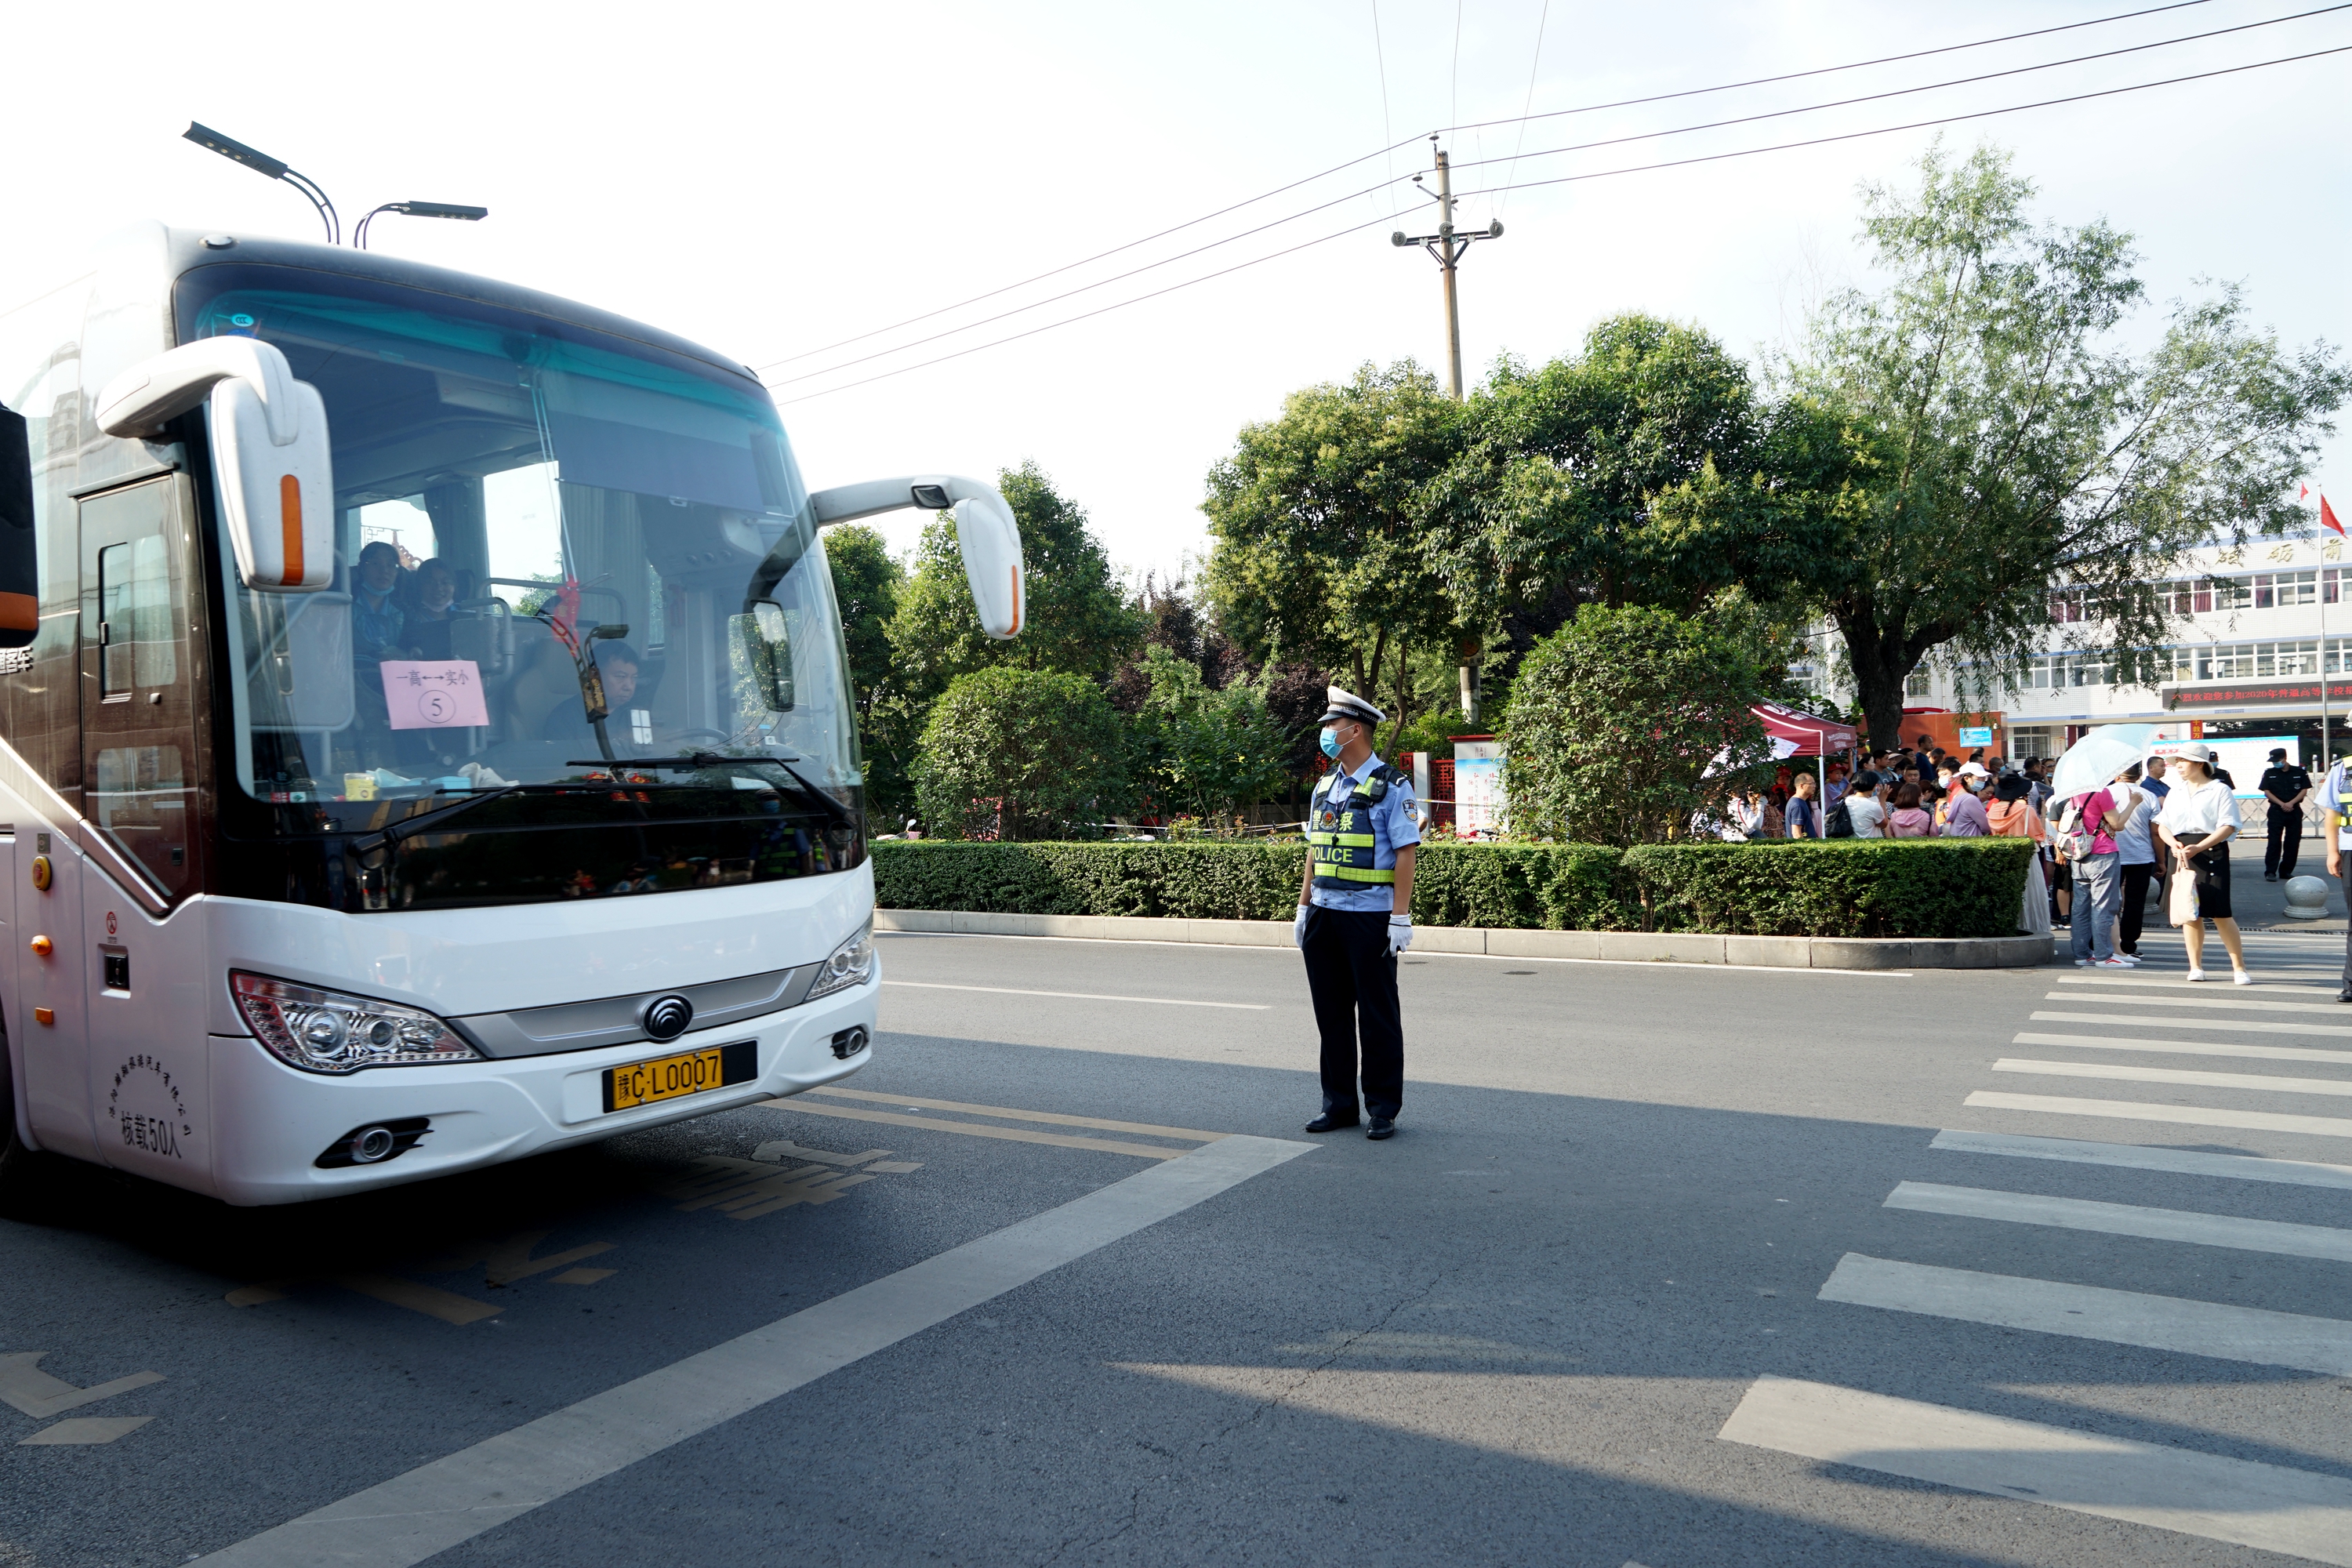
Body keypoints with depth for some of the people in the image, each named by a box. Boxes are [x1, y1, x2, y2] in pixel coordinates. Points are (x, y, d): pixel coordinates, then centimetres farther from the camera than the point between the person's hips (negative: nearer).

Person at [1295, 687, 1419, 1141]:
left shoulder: (1391, 786, -7)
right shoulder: (1324, 786, 14)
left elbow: (1405, 853, -11)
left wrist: (1401, 917, -16)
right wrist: (1304, 906, 14)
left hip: (1370, 916, -7)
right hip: (1324, 915, 7)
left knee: (1378, 1017, 2)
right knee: (1331, 1013, 11)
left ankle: (1383, 1110, 12)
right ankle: (1338, 1103, 22)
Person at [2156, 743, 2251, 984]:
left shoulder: (2220, 790, -1)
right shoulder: (2175, 792, 15)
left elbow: (2228, 826, -9)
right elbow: (2162, 825, 12)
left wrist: (2199, 847, -20)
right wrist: (2174, 844, -9)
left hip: (2213, 854, -5)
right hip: (2184, 855, 5)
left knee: (2219, 914, -8)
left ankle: (2239, 967, 2)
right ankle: (2196, 966, 14)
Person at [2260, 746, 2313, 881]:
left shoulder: (2300, 772, 5)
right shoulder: (2269, 774, 5)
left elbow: (2304, 791, 1)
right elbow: (2266, 792, 1)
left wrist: (2291, 803, -13)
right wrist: (2282, 804, -12)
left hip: (2294, 811, 1)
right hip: (2276, 811, -1)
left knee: (2293, 842, 3)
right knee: (2274, 842, -7)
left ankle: (2286, 871, 11)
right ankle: (2270, 871, -9)